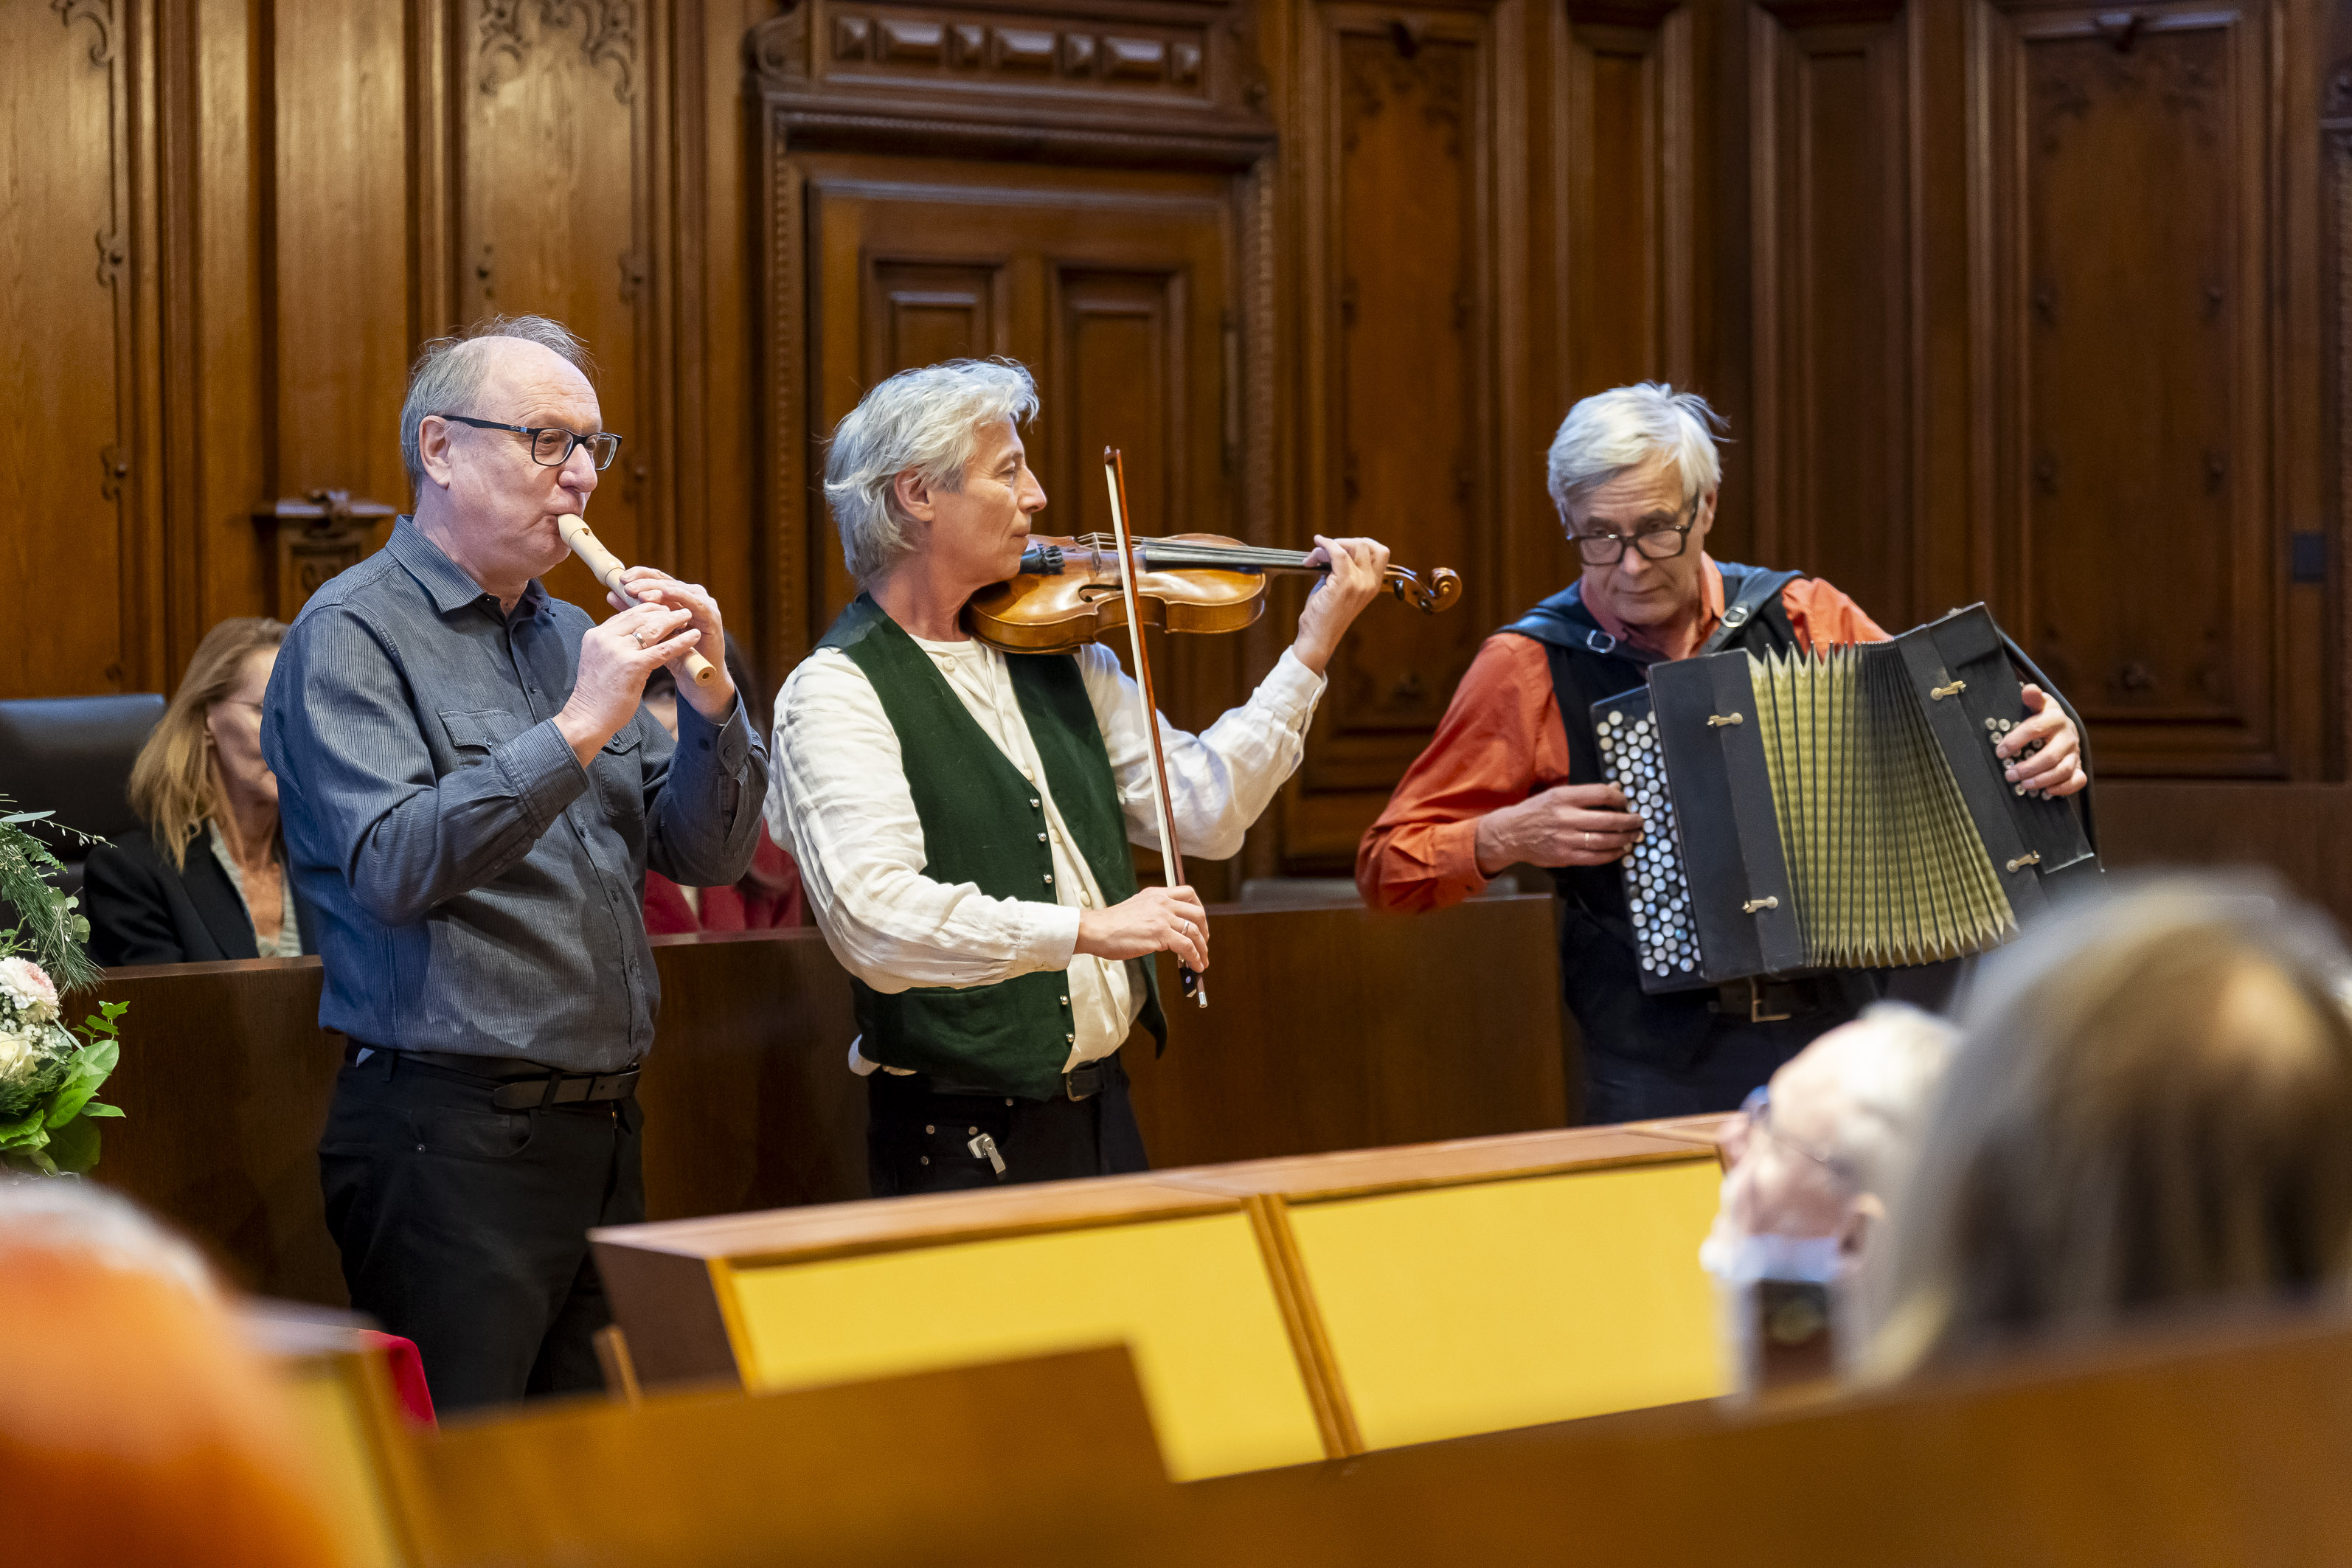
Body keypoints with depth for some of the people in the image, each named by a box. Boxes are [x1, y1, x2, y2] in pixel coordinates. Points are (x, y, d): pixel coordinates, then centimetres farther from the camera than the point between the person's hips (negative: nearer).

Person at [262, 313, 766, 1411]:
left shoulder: (570, 638, 16)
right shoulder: (353, 633, -5)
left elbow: (706, 854, 13)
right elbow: (393, 867, -20)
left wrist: (711, 701, -4)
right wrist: (577, 729, -23)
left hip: (602, 1132, 7)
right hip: (453, 1140, -7)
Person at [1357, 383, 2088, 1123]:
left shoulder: (1808, 619, 6)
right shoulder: (1530, 667, 1)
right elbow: (1388, 866, 6)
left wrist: (2040, 741, -4)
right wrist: (1508, 837, -11)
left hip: (1838, 1035, 2)